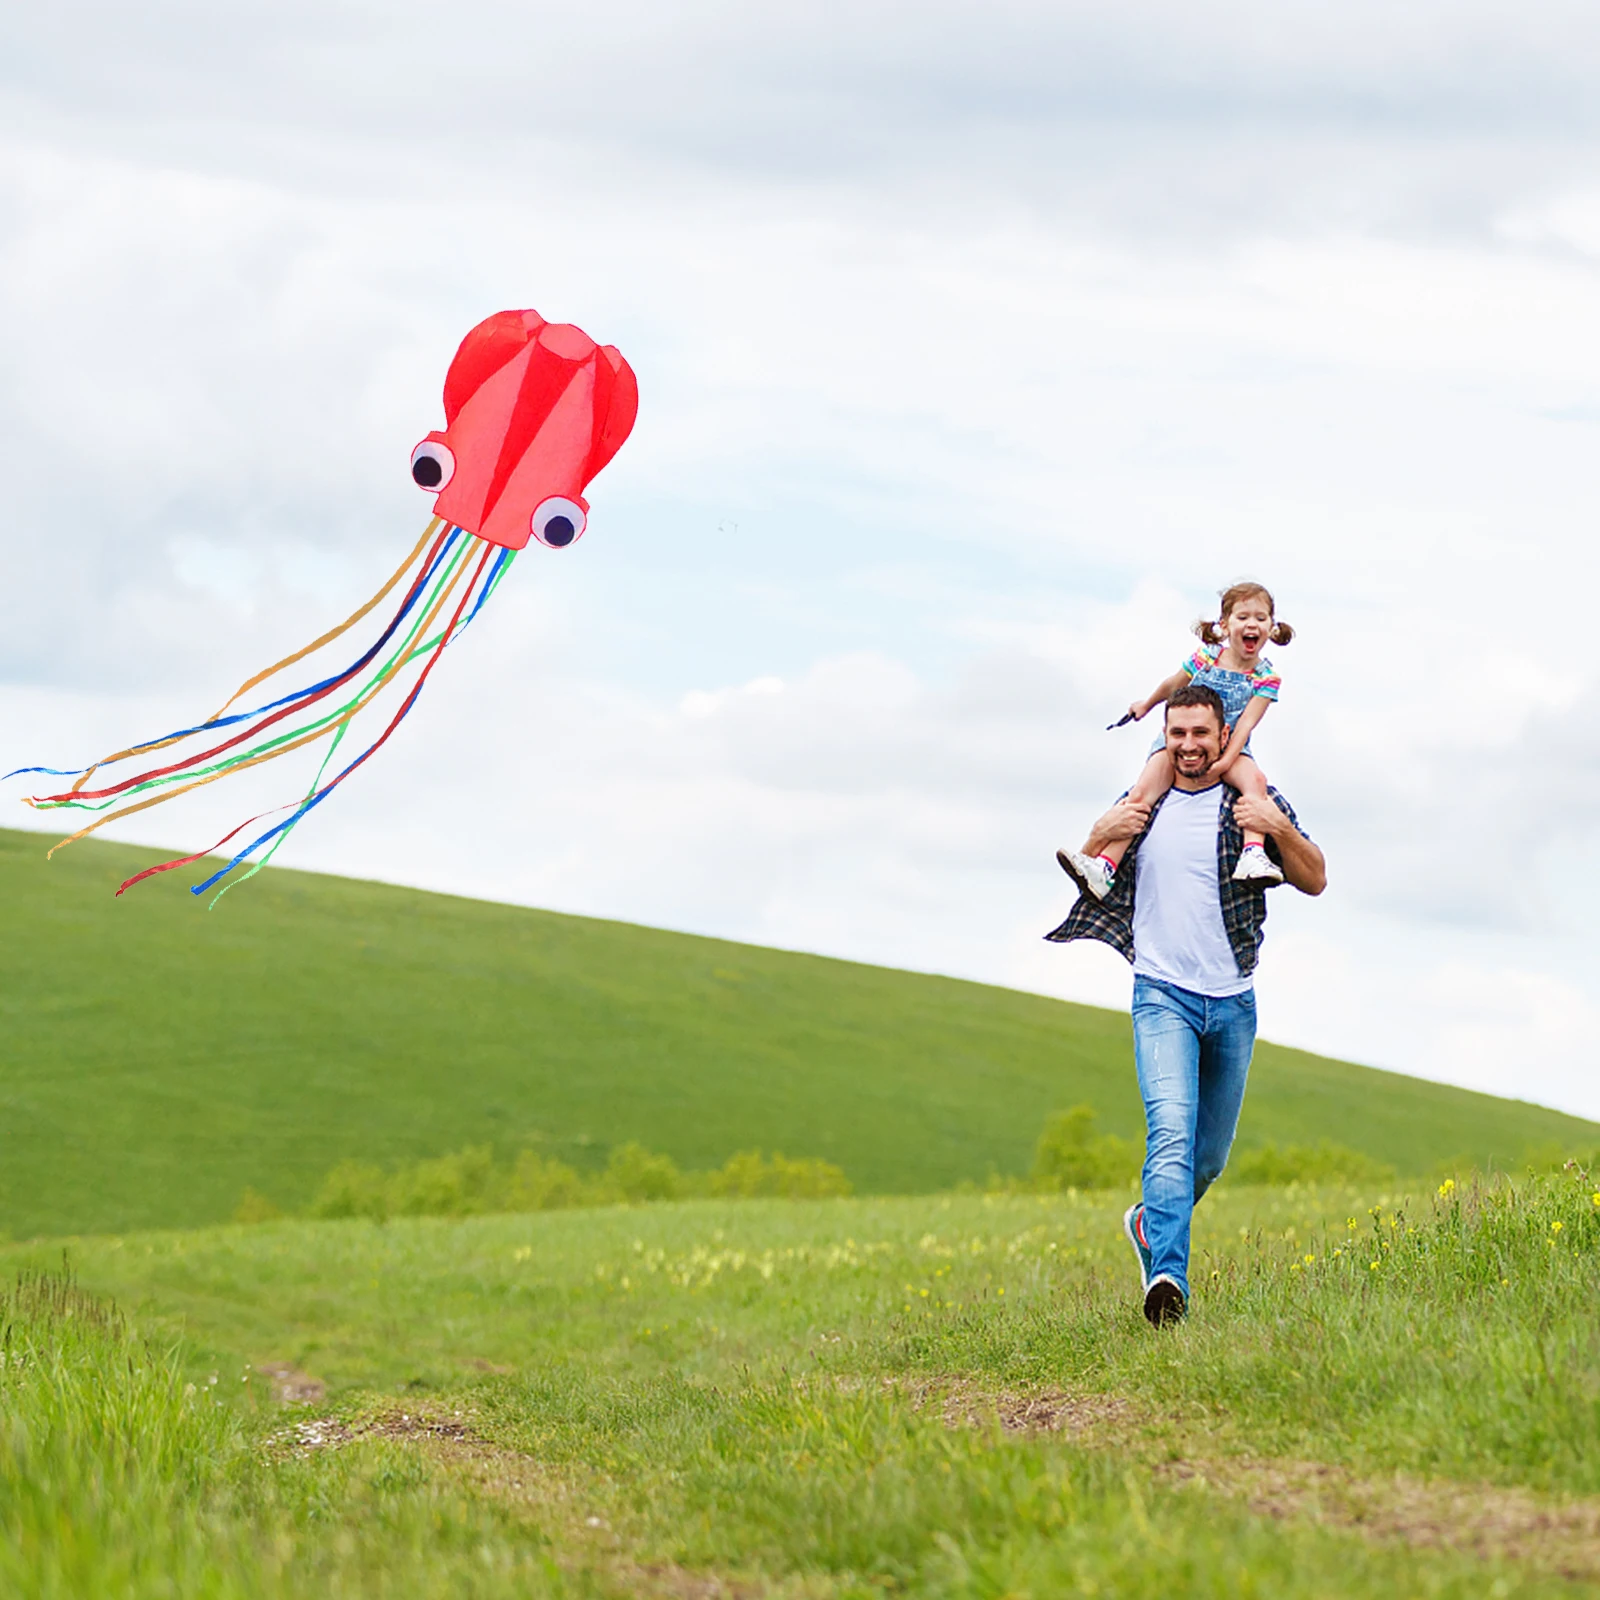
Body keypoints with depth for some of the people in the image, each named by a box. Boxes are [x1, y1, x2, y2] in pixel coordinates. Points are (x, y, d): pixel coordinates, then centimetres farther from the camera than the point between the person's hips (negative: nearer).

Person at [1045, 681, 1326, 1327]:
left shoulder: (1257, 803, 4)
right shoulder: (1141, 806, 8)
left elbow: (1315, 881, 1)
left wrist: (1279, 830, -17)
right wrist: (1100, 837, -6)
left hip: (1232, 1003, 2)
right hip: (1162, 995, -2)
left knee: (1210, 1157, 12)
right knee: (1172, 1132, -23)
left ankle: (1149, 1222, 40)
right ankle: (1167, 1274, -35)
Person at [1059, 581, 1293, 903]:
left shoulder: (1266, 677, -4)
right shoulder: (1207, 658, -3)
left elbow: (1246, 722, -14)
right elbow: (1172, 685, 16)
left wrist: (1227, 761, -26)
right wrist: (1146, 705, 31)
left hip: (1229, 748, 0)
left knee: (1255, 779, -33)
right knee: (1142, 791, -21)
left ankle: (1253, 855, -43)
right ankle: (1105, 867, -31)